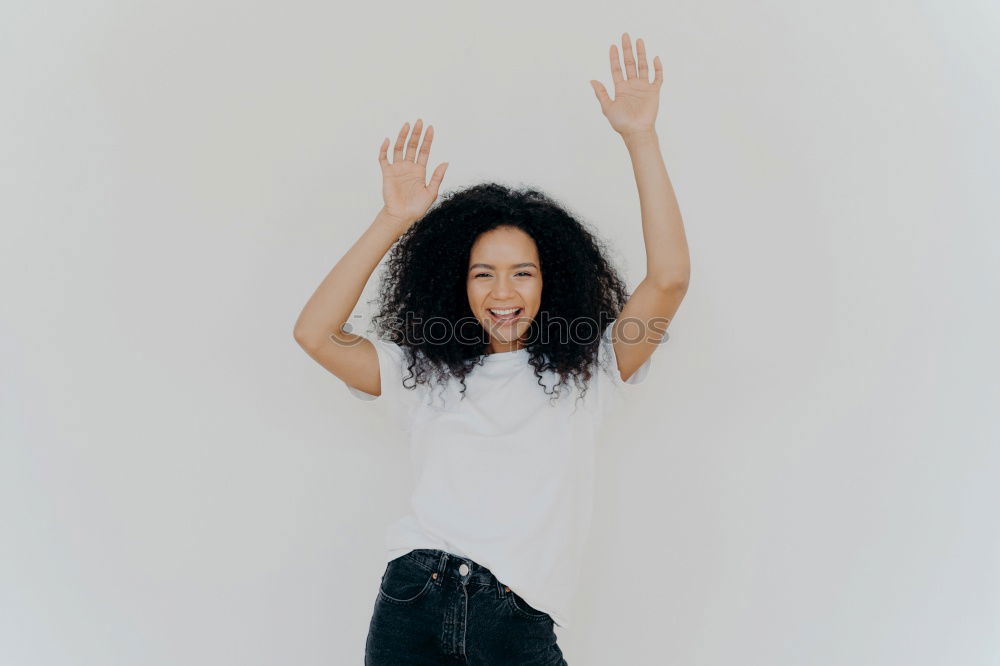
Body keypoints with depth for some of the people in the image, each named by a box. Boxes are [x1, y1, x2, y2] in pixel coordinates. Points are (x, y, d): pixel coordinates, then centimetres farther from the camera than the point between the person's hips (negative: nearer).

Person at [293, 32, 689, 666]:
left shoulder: (586, 371, 8)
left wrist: (640, 138, -6)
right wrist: (394, 221, 0)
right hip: (411, 604, 1)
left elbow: (669, 279, -3)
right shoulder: (425, 372, 12)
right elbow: (316, 334, 2)